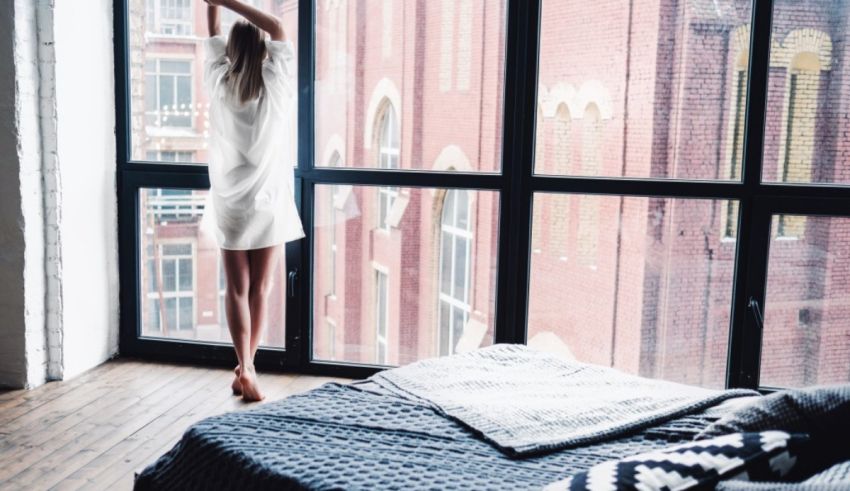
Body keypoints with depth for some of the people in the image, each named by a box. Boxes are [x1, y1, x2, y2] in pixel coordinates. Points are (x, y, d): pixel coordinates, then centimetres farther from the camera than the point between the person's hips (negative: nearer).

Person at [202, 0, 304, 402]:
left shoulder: (219, 86, -3)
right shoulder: (275, 85, -7)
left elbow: (212, 38, 14)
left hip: (229, 205, 1)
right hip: (268, 204, -1)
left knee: (236, 290, 4)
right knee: (260, 288, 9)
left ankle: (244, 368, -3)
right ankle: (247, 365, 17)